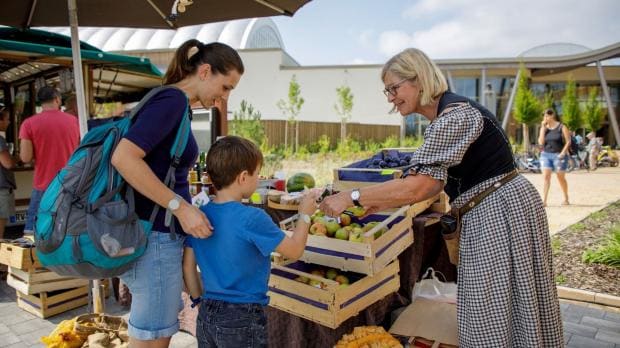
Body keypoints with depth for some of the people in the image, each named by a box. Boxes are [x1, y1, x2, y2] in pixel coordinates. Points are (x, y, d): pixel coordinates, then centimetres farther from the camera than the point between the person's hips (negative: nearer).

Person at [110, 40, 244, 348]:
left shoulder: (171, 102, 13)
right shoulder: (172, 99, -14)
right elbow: (123, 157, -26)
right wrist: (180, 206, -23)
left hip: (159, 235, 9)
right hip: (155, 237, -9)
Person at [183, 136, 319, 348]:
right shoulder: (253, 219, -20)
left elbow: (188, 265, 5)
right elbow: (294, 251, -9)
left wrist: (200, 301, 17)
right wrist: (305, 214, 3)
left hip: (206, 317, 6)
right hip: (242, 320, -6)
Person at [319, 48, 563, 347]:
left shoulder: (454, 115, -20)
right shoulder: (445, 116, 11)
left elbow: (417, 186, -29)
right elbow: (434, 183, 11)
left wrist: (352, 197, -23)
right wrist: (382, 202, 6)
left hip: (501, 211, -10)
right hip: (488, 213, 10)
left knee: (495, 318, 2)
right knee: (490, 314, 18)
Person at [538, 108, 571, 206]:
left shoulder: (561, 127, -2)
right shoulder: (544, 128, 8)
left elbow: (568, 141, -4)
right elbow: (541, 142, -2)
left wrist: (563, 152, -15)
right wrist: (543, 128, -5)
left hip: (558, 155, -3)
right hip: (546, 154, 3)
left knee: (561, 178, 8)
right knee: (546, 177, -8)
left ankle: (566, 199, 27)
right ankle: (544, 201, -12)